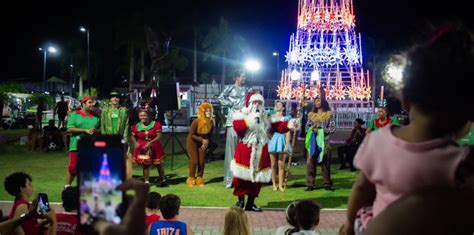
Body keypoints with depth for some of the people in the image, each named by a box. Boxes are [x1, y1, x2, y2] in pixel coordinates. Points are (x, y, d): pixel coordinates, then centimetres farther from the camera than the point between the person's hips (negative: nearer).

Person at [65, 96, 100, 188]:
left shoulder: (95, 116, 12)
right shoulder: (75, 114, 3)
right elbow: (70, 129, -7)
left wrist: (95, 130, -7)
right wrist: (85, 130, -14)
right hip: (77, 145, -3)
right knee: (73, 167, -1)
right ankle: (67, 186, 15)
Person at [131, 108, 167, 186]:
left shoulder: (155, 124, -9)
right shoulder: (136, 127, -3)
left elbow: (159, 136, -13)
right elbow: (133, 136, 8)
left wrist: (150, 142, -25)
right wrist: (135, 142, -13)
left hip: (155, 148, -1)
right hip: (142, 149, 1)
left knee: (159, 164, 11)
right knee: (145, 165, 6)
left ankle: (163, 180, 27)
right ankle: (146, 182, 14)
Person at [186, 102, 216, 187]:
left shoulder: (211, 122, -13)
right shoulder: (196, 122, -27)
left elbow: (209, 134, 0)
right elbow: (191, 135, -22)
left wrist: (206, 142, -15)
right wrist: (202, 140, -26)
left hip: (203, 143, 4)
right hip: (192, 142, -4)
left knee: (202, 161, 0)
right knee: (194, 161, -7)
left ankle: (199, 179, 14)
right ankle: (191, 179, 9)